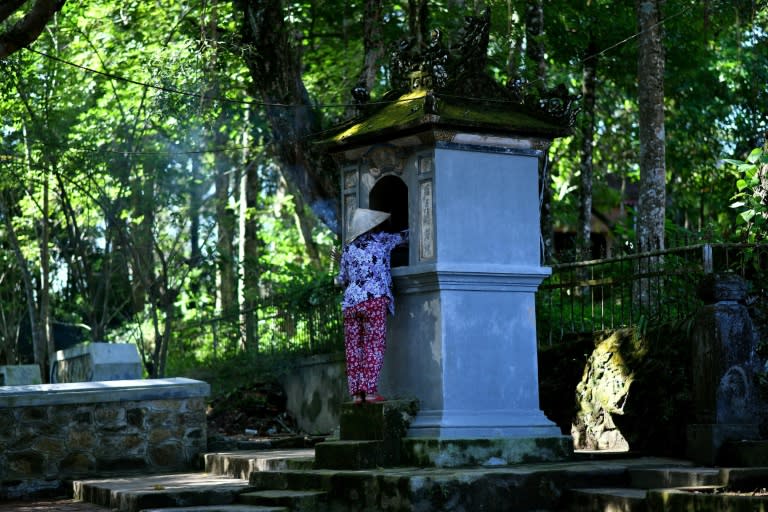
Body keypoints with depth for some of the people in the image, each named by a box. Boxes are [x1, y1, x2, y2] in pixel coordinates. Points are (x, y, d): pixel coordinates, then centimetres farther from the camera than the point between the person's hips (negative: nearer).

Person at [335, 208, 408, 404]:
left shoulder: (347, 249, 18)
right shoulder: (381, 240, 8)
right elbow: (404, 236, 21)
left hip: (350, 303, 5)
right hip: (374, 298, -5)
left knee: (354, 349, 6)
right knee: (374, 346, -4)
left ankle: (356, 392, 4)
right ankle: (370, 390, -10)